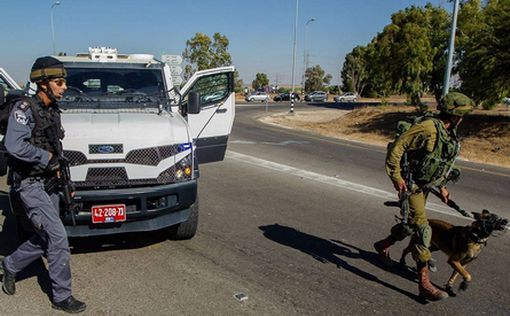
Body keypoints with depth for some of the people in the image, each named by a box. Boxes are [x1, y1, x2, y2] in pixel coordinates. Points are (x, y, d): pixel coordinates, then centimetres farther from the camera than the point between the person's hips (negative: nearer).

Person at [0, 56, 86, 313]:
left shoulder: (53, 111, 10)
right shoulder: (24, 109, -15)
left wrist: (57, 168, 15)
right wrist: (46, 157, -18)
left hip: (48, 183, 8)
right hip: (29, 184, -8)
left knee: (45, 239, 16)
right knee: (58, 238, -9)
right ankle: (62, 297, 4)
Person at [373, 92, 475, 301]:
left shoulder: (449, 133, 8)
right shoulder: (428, 128, -23)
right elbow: (397, 146, -26)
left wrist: (442, 186, 21)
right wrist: (396, 177, -28)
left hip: (424, 186, 10)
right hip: (410, 185, -9)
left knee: (412, 225, 20)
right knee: (422, 229, -10)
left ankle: (383, 245, 44)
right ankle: (424, 283, -5)